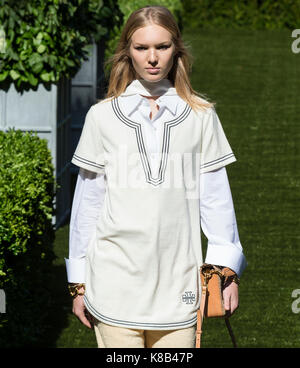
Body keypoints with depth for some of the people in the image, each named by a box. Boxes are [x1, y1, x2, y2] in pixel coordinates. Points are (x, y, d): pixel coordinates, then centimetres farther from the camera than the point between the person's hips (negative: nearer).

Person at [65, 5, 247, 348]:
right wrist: (79, 281, 9)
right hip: (116, 279, 0)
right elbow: (87, 203, 10)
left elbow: (215, 198, 9)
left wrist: (226, 268, 5)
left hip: (178, 282, 1)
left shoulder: (201, 117, 7)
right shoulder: (103, 117, 6)